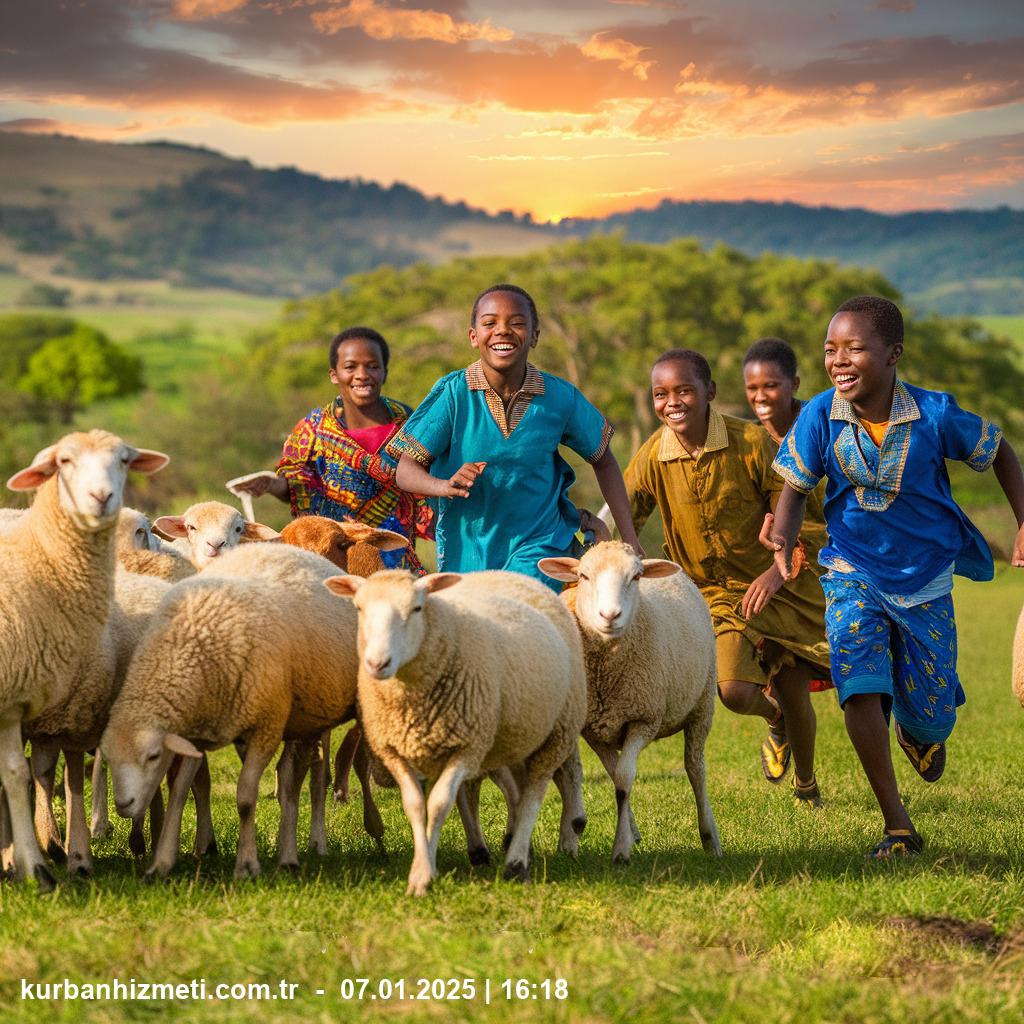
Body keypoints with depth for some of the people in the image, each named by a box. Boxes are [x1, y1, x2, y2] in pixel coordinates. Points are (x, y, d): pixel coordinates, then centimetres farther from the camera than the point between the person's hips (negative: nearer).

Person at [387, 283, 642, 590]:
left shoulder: (560, 397, -7)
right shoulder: (452, 393, -12)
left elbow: (603, 460, 9)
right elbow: (406, 469, -12)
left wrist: (629, 539, 5)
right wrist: (445, 486, -34)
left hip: (538, 546, -1)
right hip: (466, 550, 1)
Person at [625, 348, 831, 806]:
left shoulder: (751, 441, -18)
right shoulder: (652, 457, -11)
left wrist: (777, 571, -26)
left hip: (775, 584, -1)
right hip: (715, 594, 1)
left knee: (794, 692, 3)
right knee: (734, 691, -17)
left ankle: (806, 783, 34)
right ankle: (775, 721, 23)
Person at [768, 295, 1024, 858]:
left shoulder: (935, 415, -18)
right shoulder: (819, 419, -16)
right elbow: (795, 488, -7)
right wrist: (782, 539, -27)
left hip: (925, 579, 0)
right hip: (852, 575, 0)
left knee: (931, 719, 5)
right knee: (858, 689, -21)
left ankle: (918, 732, 47)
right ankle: (898, 828, -8)